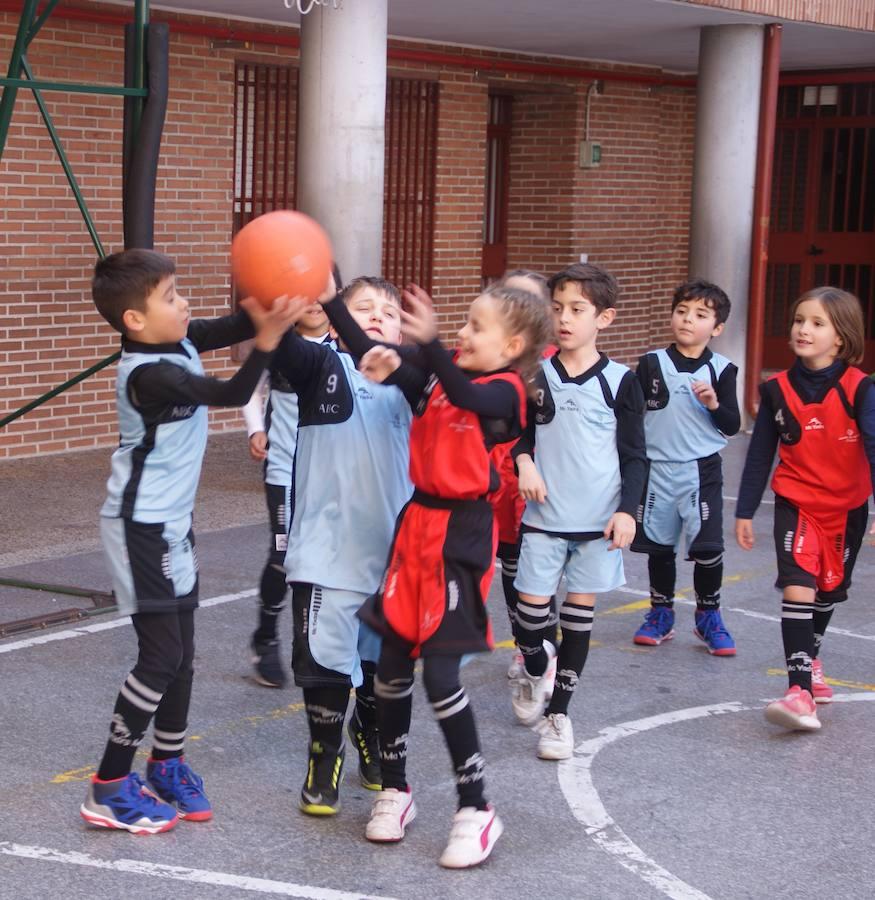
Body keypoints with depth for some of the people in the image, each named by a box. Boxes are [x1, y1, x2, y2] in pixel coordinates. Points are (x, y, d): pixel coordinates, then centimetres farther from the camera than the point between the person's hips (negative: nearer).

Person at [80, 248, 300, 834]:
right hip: (142, 528, -9)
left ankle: (168, 764, 30)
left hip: (172, 523, 9)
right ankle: (110, 789, 3)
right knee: (161, 655, -6)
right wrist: (268, 339, -36)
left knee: (183, 651, 15)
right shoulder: (150, 374, -25)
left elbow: (232, 327, -4)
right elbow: (231, 395, -28)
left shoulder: (179, 344, 1)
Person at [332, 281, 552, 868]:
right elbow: (379, 359, 3)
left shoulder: (505, 390, -11)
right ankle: (395, 791, 26)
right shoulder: (446, 373, 8)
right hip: (417, 522, 7)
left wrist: (431, 344, -47)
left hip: (461, 535, -7)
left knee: (439, 671, -9)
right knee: (392, 663, 10)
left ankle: (476, 810, 5)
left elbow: (464, 396, -32)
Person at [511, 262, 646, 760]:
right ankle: (536, 667, 28)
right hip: (544, 515, 1)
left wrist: (627, 509, -10)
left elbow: (634, 454, 0)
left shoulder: (620, 381, -3)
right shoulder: (537, 375, 2)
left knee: (580, 609, 5)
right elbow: (519, 430, 15)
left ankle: (559, 711, 15)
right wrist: (524, 460, -5)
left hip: (599, 519, -1)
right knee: (533, 602, -5)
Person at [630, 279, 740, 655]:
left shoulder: (721, 370, 0)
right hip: (656, 469, 1)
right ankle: (661, 614, 26)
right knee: (659, 546, 10)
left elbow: (732, 426, 0)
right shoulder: (651, 364, 0)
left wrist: (714, 404, -19)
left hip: (702, 470, -1)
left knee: (707, 547, -6)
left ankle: (709, 617, 12)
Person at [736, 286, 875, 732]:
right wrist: (744, 512, 5)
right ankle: (800, 691, -21)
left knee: (828, 590, 18)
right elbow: (760, 454, 1)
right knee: (798, 588, -18)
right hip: (796, 503, -1)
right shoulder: (778, 390, -7)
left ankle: (810, 659, 45)